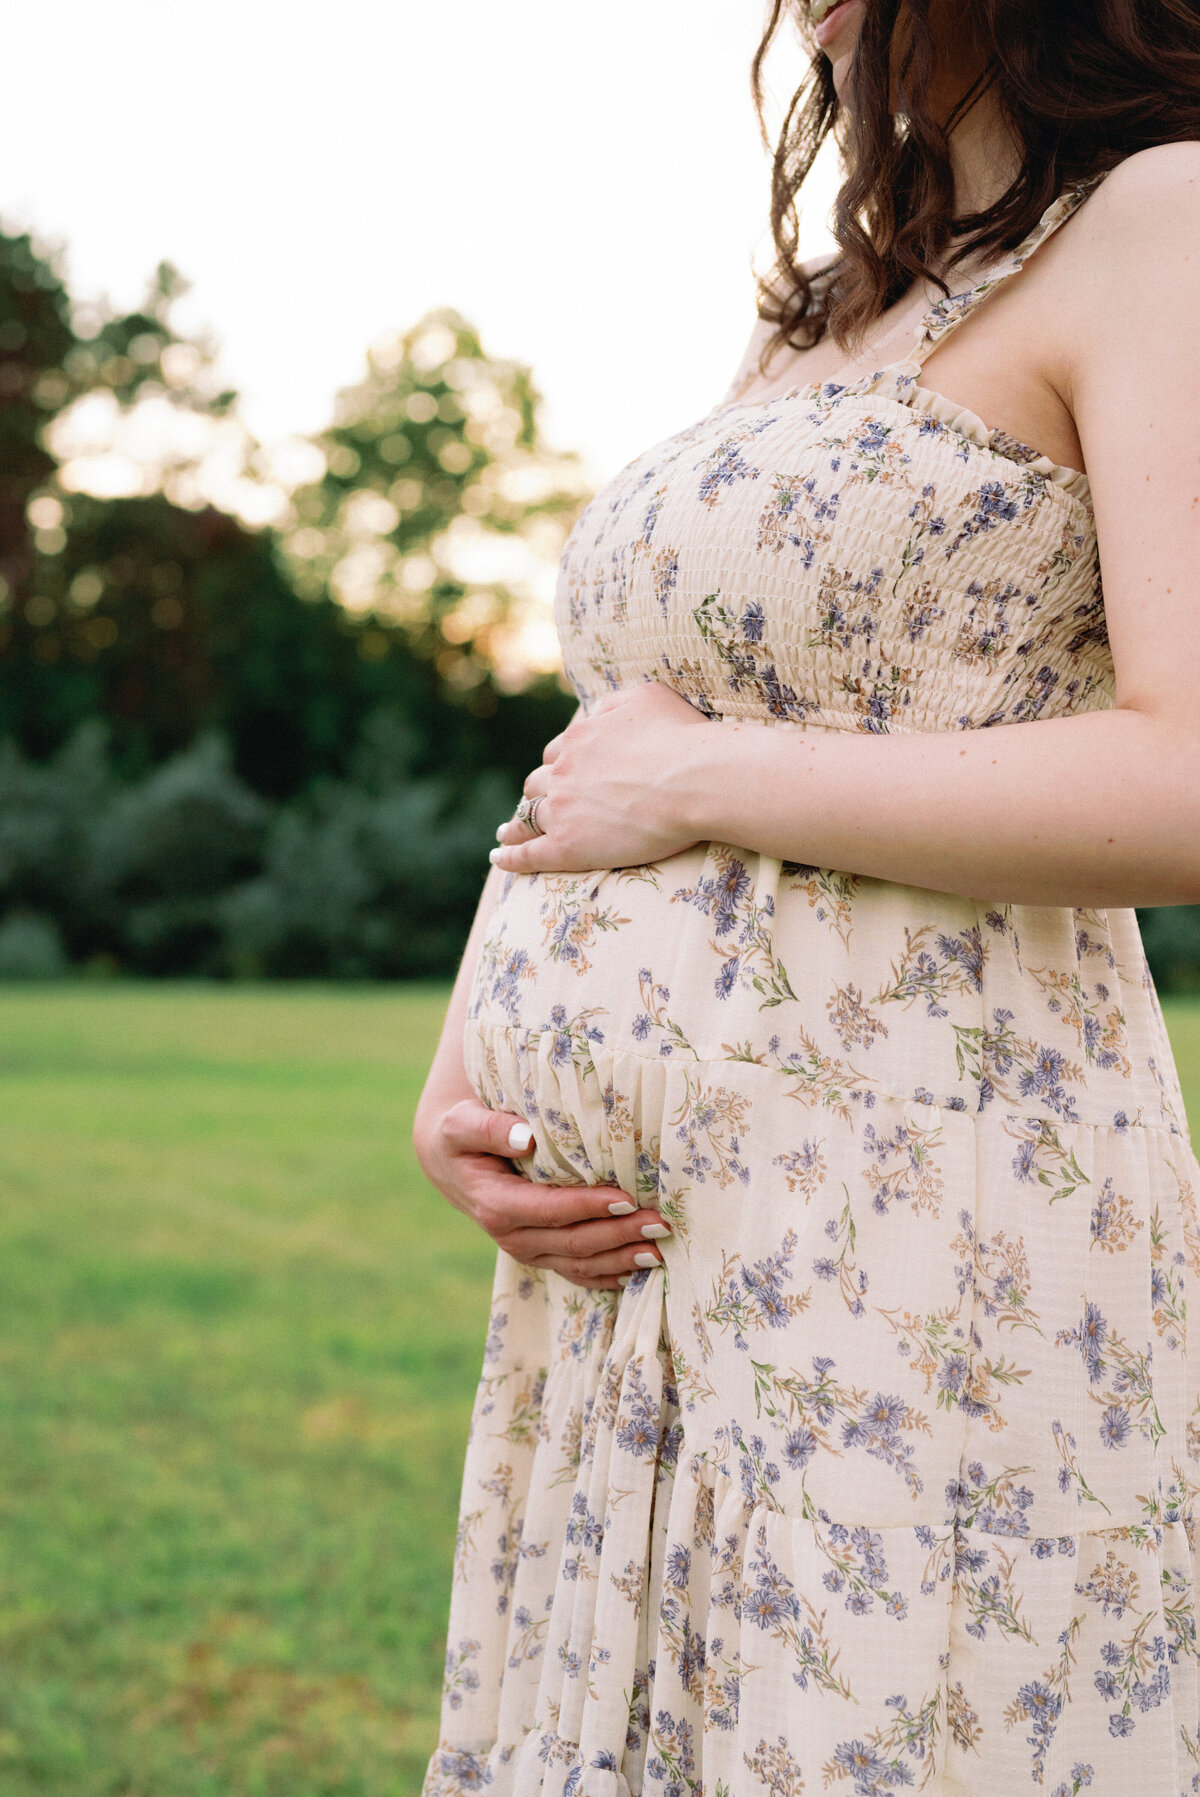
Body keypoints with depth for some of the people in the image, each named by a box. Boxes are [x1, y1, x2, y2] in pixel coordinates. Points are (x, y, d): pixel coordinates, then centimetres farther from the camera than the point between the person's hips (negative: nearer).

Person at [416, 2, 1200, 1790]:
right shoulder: (807, 329, 18)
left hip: (920, 1247, -8)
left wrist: (703, 778, -11)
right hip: (636, 1251, 8)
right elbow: (593, 765, 20)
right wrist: (457, 1082, 4)